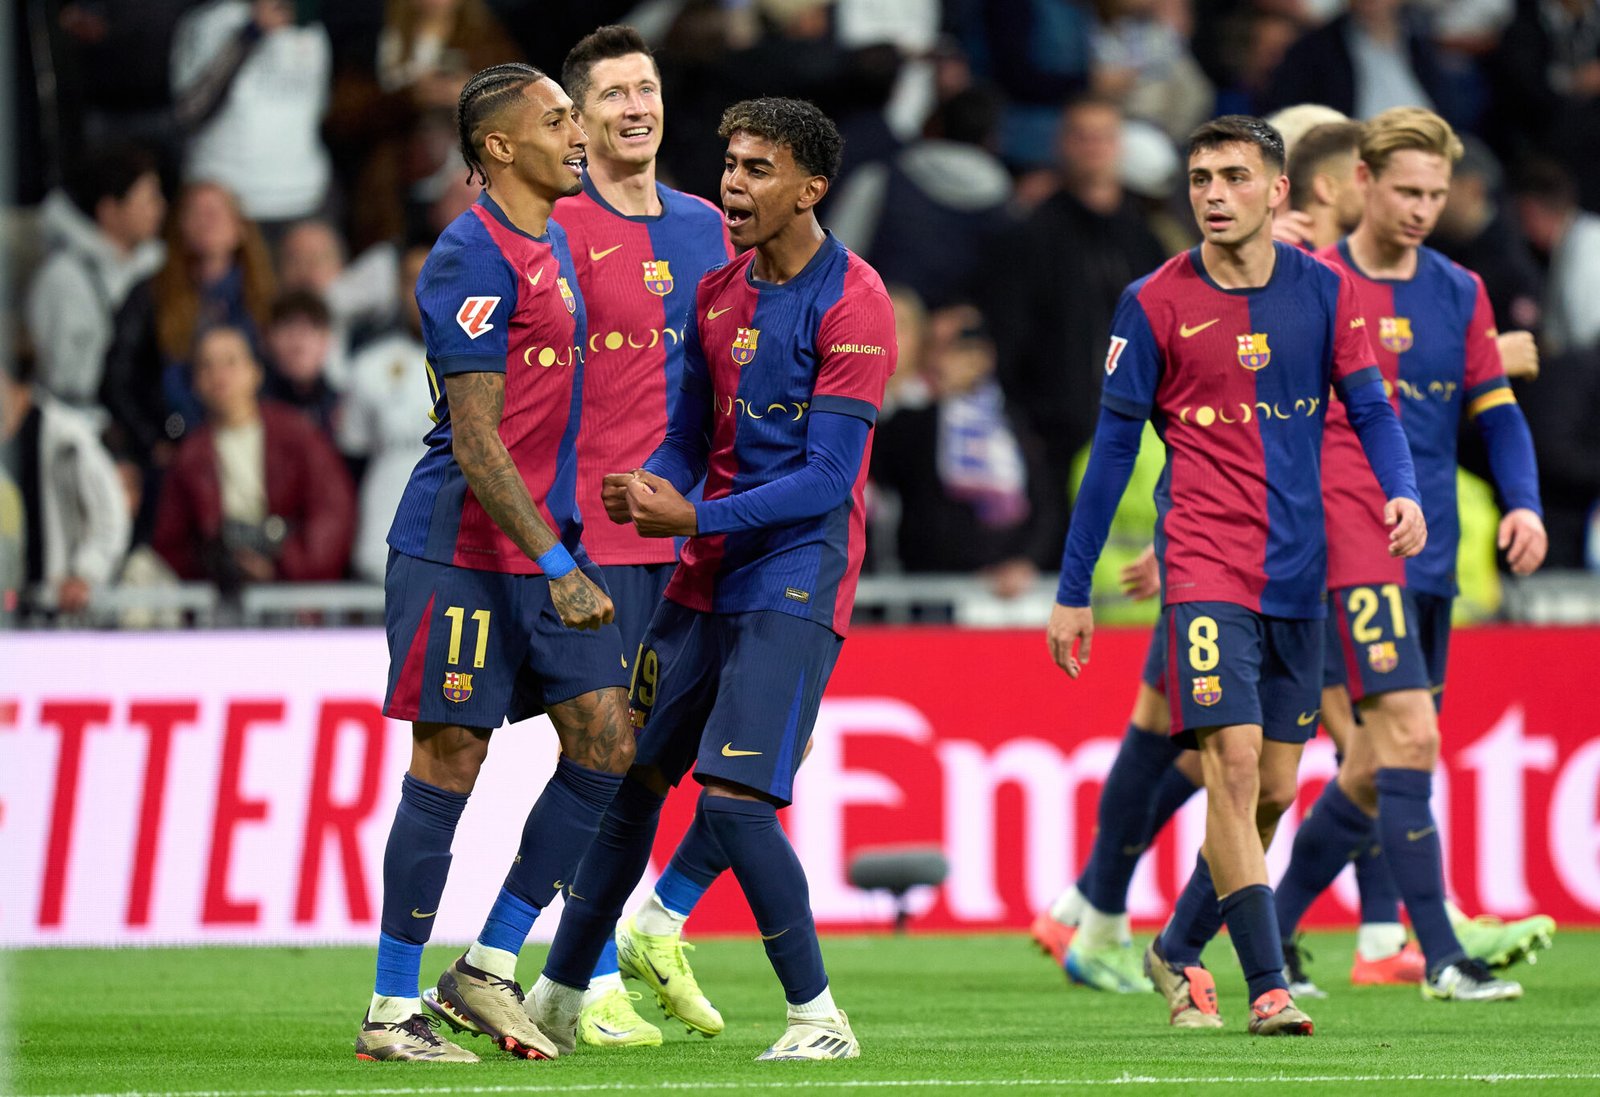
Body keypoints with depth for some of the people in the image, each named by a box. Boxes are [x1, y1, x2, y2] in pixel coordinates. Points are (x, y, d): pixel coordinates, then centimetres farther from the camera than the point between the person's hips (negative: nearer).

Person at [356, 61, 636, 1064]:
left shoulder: (554, 244, 15)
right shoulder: (474, 258, -14)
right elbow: (474, 441, -19)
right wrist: (558, 566, -23)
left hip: (547, 546, 9)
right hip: (463, 555, -9)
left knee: (606, 744, 3)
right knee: (450, 766, -5)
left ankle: (488, 971, 10)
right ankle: (393, 1012, 2)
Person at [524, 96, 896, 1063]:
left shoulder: (851, 305, -12)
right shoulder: (718, 293, 12)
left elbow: (828, 480, -17)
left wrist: (695, 519, -22)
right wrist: (648, 488, -5)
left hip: (795, 584, -7)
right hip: (706, 582, 7)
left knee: (732, 799, -17)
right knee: (631, 779, 10)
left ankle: (819, 1017, -7)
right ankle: (559, 999, 21)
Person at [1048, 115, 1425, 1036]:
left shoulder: (1324, 290, 3)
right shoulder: (1157, 303, -3)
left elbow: (1371, 409, 5)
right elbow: (1114, 448, 2)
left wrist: (1404, 493, -17)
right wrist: (1073, 591, 4)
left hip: (1298, 572, 4)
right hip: (1206, 568, -4)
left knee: (1274, 788, 8)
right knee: (1234, 761, -16)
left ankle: (1179, 951, 28)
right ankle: (1268, 986, -16)